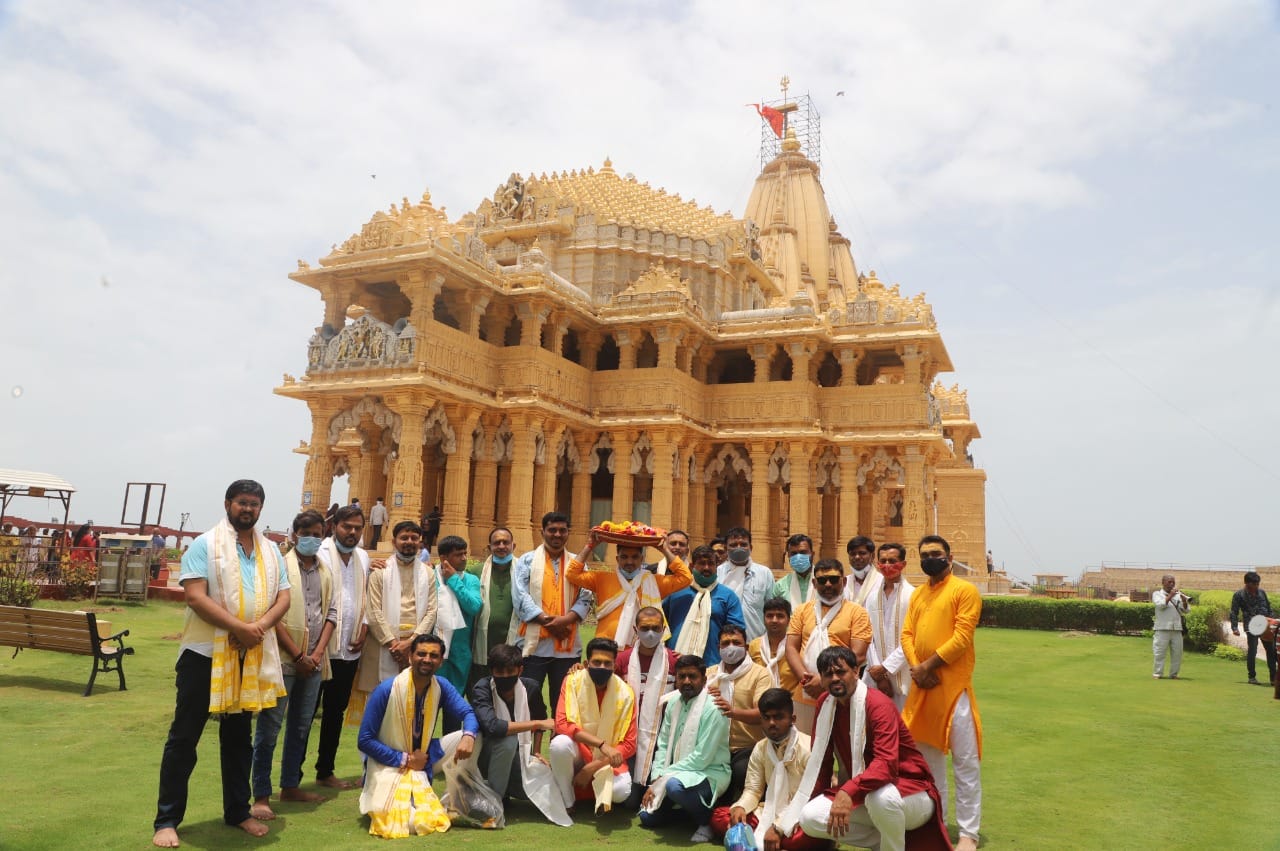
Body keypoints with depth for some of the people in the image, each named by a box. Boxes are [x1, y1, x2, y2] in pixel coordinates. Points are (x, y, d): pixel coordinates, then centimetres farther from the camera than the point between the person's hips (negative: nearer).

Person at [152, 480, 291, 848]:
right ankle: (167, 819, 13)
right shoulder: (205, 545, -6)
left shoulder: (271, 551, 9)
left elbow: (283, 597, 5)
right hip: (205, 652, -5)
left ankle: (237, 811, 27)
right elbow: (195, 597, -16)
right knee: (184, 736, 2)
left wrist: (259, 628, -14)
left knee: (238, 736, 15)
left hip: (251, 656, 5)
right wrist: (240, 627, -21)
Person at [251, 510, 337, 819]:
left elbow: (331, 613, 10)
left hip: (313, 662, 6)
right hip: (283, 660, -6)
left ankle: (290, 785, 26)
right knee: (269, 727, -1)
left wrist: (317, 653, -3)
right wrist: (298, 656, -12)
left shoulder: (325, 572, 11)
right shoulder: (281, 566, -6)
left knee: (301, 726, 14)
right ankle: (261, 796, 5)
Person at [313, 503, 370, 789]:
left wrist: (364, 626, 4)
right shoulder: (320, 553, -10)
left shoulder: (363, 557, 11)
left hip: (350, 648, 6)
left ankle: (325, 770, 27)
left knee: (336, 711, 15)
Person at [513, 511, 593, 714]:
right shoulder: (527, 561, 6)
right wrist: (547, 620, -14)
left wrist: (566, 619, -15)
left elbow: (585, 598, 3)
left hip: (568, 645, 2)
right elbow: (521, 597, -5)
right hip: (534, 643, -2)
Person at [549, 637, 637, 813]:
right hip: (578, 753, 0)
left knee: (621, 791, -29)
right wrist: (601, 744, -34)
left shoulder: (625, 693, -11)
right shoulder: (573, 681, -13)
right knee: (560, 744, -33)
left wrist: (593, 767, -17)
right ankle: (565, 803, -9)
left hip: (606, 759, 1)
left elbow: (628, 745, -8)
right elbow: (562, 724, -24)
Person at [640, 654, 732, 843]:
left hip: (710, 774, -7)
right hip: (678, 773, 7)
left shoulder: (713, 709, -19)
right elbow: (663, 745, 6)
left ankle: (706, 821, -9)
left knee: (674, 785, -35)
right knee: (648, 816, -2)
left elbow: (702, 758, -23)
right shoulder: (673, 704, 4)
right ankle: (686, 807, 23)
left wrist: (663, 775, -18)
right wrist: (655, 780, -8)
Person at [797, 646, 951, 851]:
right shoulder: (826, 704, -1)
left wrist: (848, 792, -46)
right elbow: (821, 759, 6)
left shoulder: (878, 704, -22)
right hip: (862, 794, 7)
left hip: (911, 791, -7)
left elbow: (887, 764, -35)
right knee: (809, 819, -15)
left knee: (880, 796, -41)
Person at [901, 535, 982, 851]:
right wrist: (915, 667, -9)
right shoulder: (917, 594, 14)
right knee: (929, 756, 16)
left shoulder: (965, 590, -7)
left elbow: (962, 638, -15)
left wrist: (929, 666, -15)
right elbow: (907, 634, 8)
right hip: (921, 685, 7)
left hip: (954, 685, -7)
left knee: (965, 762, 0)